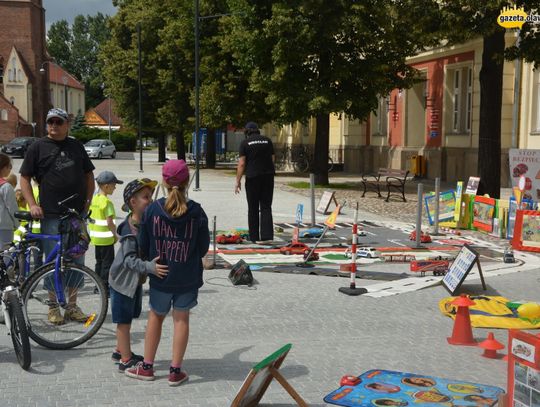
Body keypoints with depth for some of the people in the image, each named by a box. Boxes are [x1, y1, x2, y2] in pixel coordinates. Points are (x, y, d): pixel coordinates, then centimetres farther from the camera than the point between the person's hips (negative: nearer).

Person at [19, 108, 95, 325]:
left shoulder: (76, 146, 11)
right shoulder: (38, 147, 2)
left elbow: (89, 175, 18)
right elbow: (25, 178, 2)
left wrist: (88, 200, 7)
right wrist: (32, 204, -9)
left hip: (77, 214, 3)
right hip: (51, 216, -3)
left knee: (77, 261, 8)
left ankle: (72, 305, 19)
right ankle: (53, 306, 15)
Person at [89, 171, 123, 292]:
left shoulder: (94, 199, 6)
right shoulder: (107, 202, -18)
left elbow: (90, 218, 12)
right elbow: (109, 222, -21)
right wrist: (115, 235, -10)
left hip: (95, 237, 8)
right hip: (106, 239, -8)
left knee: (99, 261, 17)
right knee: (107, 263, 0)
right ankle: (105, 286, 2)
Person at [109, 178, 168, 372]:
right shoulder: (130, 229, -26)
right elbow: (128, 259, -31)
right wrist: (149, 267, -41)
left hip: (135, 281, 9)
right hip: (124, 281, -9)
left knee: (126, 319, 21)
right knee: (124, 320, 2)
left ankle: (120, 351, 36)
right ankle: (126, 360, 11)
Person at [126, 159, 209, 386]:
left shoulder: (152, 210, -12)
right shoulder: (197, 213, -13)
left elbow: (143, 246, -4)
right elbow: (203, 248, -5)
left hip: (160, 276, 1)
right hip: (187, 277, -1)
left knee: (156, 316, 20)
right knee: (181, 319, 12)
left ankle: (147, 367, 27)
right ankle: (175, 371, 15)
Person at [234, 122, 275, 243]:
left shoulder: (245, 143, -3)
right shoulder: (267, 141, 7)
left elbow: (242, 163, -7)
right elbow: (273, 159, 8)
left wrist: (238, 181, -3)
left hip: (252, 177, -2)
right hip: (268, 176, 2)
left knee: (253, 208, 7)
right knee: (266, 207, 4)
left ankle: (254, 237, 11)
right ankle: (267, 235, -6)